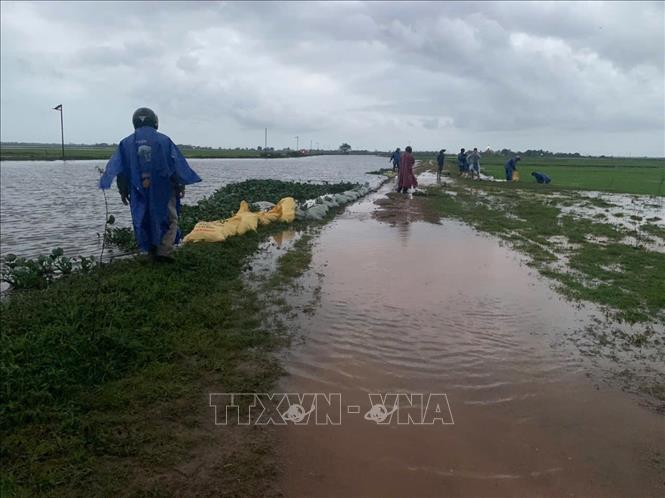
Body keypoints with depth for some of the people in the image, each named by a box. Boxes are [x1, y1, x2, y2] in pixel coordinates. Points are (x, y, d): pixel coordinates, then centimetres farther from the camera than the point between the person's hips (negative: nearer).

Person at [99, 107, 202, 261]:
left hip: (139, 192, 3)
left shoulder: (126, 143, 6)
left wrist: (123, 191, 13)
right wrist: (180, 185, 7)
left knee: (144, 222, 15)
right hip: (163, 189, -2)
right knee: (169, 219, 6)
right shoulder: (163, 140, -1)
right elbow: (176, 166, -1)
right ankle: (164, 250, -7)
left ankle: (153, 251, 21)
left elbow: (121, 170, 7)